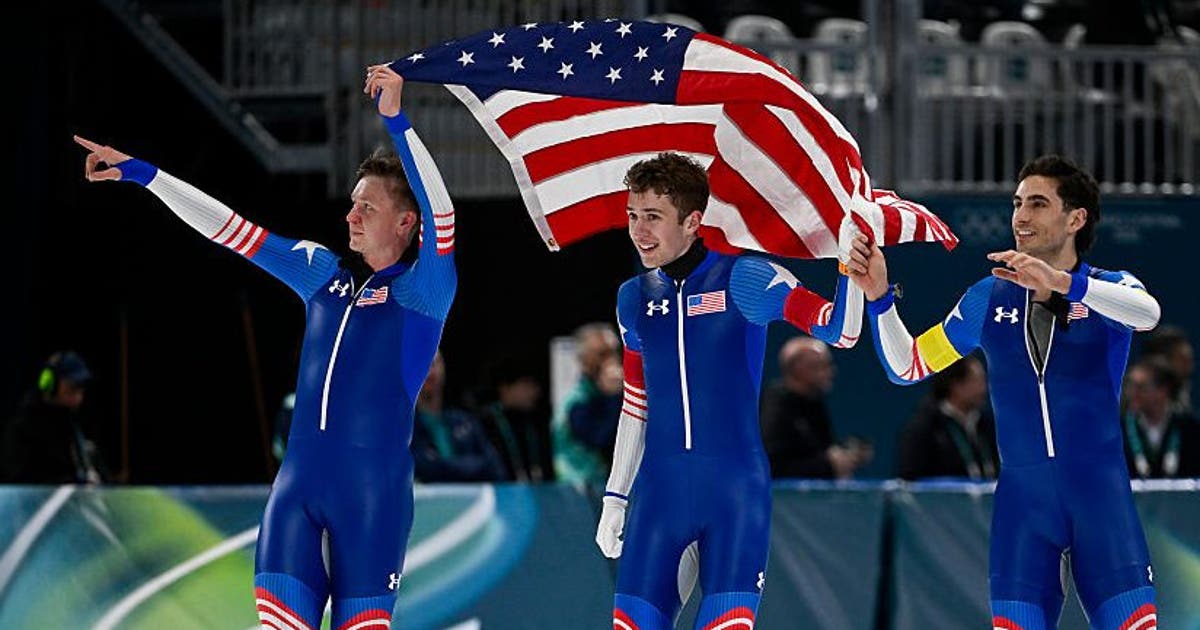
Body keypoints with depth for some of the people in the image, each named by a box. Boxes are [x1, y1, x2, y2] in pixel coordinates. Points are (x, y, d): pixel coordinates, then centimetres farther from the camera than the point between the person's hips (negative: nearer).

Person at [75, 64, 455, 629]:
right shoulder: (324, 273, 16)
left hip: (374, 486, -5)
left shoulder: (423, 290, 0)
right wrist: (143, 174, 16)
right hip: (299, 477, 5)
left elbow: (439, 213, -18)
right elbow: (231, 231, 18)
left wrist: (394, 119, -25)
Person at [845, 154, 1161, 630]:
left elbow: (1147, 313, -24)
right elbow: (907, 366, 14)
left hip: (1100, 491, -2)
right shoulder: (989, 299, 11)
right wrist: (878, 297, -2)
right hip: (1022, 497, 2)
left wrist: (1063, 283, -38)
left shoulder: (1109, 288, 1)